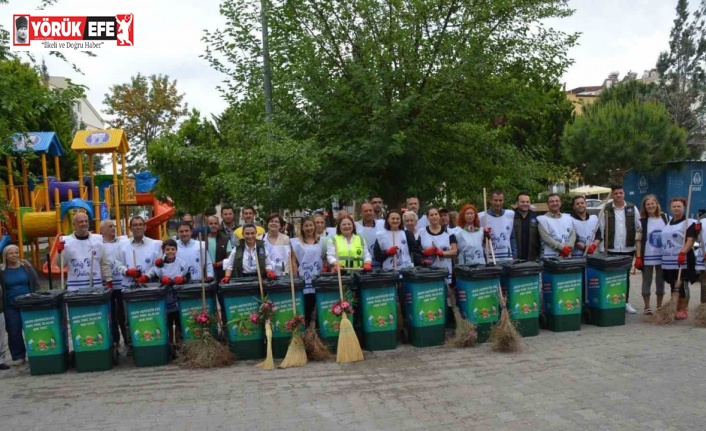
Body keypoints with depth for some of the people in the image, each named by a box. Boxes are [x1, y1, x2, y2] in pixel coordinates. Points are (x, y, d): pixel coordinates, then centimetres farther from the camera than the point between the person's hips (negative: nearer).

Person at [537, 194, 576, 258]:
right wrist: (562, 248, -17)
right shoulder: (543, 219, 0)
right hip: (550, 256, -5)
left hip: (567, 256, 5)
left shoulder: (568, 218, 17)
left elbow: (573, 234, 9)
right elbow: (546, 237, -11)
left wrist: (569, 247, -11)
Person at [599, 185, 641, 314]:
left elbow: (639, 228, 7)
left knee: (626, 276, 11)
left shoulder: (632, 208, 4)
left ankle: (625, 302, 20)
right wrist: (604, 247, -5)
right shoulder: (606, 209, -1)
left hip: (628, 249, 2)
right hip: (611, 250, -2)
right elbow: (601, 229, 0)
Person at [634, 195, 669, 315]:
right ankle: (647, 306, 13)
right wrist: (638, 257, -10)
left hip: (663, 256, 3)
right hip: (647, 257, -2)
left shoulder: (665, 217, 4)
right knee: (647, 282, 4)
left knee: (660, 282, 12)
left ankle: (659, 306, 23)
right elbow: (639, 240, -5)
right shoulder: (642, 221, -4)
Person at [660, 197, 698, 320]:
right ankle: (675, 309, 20)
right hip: (668, 260, 6)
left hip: (682, 260, -6)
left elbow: (690, 240, -16)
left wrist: (683, 253, -28)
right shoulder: (667, 223, 16)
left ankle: (683, 310, 6)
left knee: (682, 285, -3)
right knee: (673, 286, 11)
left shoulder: (689, 222, -5)